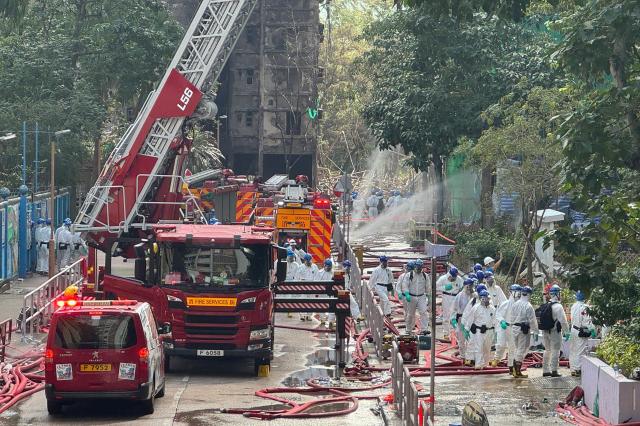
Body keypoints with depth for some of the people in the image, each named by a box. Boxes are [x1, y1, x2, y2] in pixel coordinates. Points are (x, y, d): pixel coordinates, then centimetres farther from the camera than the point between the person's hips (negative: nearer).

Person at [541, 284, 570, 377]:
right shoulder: (558, 306, -17)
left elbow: (541, 319, 10)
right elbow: (563, 321, -18)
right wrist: (566, 332, -10)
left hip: (545, 331, 7)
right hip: (555, 331, -7)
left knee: (547, 350, 16)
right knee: (555, 351, 0)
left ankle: (545, 370, 20)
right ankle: (554, 371, 1)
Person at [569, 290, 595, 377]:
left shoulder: (574, 306, 8)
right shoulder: (584, 307, -19)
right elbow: (587, 321, -19)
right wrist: (592, 330, -11)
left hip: (574, 330, 8)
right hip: (581, 332, -8)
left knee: (573, 351, 13)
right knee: (581, 350, -2)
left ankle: (573, 369, 19)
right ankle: (578, 369, -2)